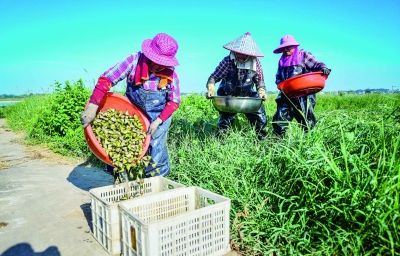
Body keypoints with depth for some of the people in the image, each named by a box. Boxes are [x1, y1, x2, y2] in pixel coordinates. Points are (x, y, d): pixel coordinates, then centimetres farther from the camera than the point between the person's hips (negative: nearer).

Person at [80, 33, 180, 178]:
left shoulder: (171, 75, -17)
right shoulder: (134, 61, -22)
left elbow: (174, 102, -6)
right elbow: (105, 79, -26)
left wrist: (158, 122, -17)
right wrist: (92, 108, -35)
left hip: (159, 117, 0)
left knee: (155, 151, -1)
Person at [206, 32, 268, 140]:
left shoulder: (255, 63, -10)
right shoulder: (227, 61, -19)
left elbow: (260, 81, 4)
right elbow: (214, 77, -14)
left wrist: (261, 91, -13)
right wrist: (210, 89, -31)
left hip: (248, 96, 3)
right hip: (228, 97, -2)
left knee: (260, 118, 2)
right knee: (225, 119, -4)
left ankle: (262, 138, 23)